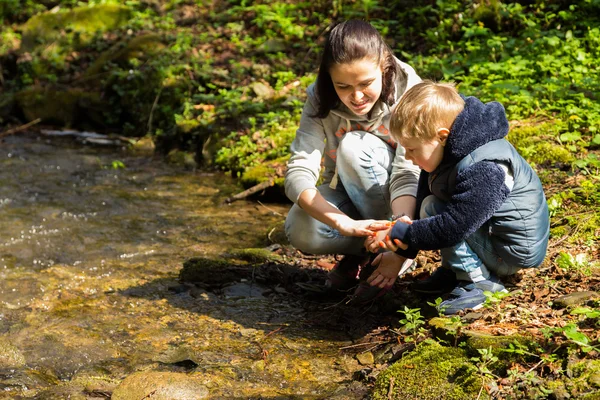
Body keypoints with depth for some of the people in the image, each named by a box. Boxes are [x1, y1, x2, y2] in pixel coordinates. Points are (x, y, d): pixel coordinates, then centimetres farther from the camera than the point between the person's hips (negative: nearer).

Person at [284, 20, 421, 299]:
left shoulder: (407, 94, -25)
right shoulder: (321, 99, -20)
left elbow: (407, 174, -32)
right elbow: (298, 172, -30)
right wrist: (343, 223, -48)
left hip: (396, 201, -2)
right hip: (347, 198, 2)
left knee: (355, 145, -31)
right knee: (301, 232, -30)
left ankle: (383, 247, -17)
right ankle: (361, 251, -1)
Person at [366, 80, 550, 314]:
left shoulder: (481, 171, -31)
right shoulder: (448, 154, 0)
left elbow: (451, 228, -32)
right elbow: (420, 201, 5)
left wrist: (398, 234, -23)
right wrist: (398, 254, -2)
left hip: (516, 251, -10)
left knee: (432, 209, -19)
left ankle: (478, 280, -14)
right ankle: (453, 270, 5)